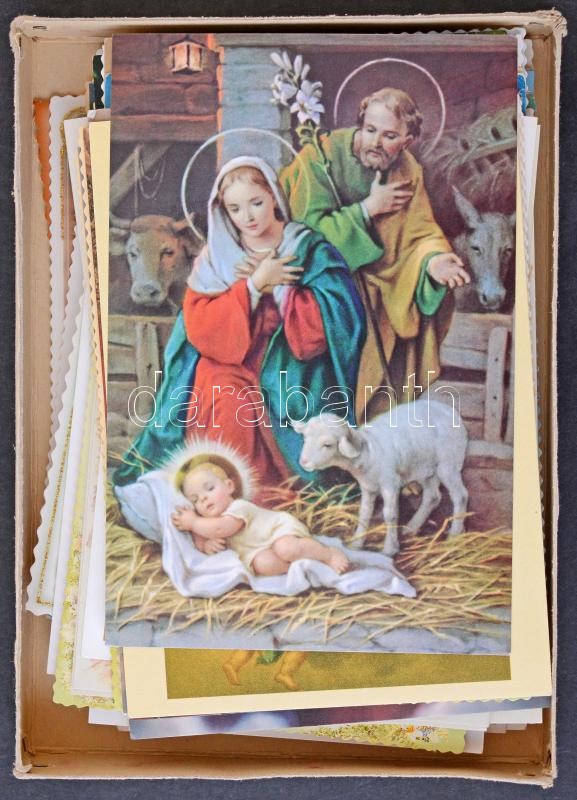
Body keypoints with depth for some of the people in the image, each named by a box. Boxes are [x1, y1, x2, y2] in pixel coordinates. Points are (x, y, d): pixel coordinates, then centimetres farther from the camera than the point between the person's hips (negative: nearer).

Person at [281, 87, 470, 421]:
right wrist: (369, 208, -22)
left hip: (372, 270, 5)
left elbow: (421, 232, -6)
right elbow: (308, 229, -25)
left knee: (432, 291, -3)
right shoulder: (320, 156, -18)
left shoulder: (407, 171, -4)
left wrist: (432, 258, -28)